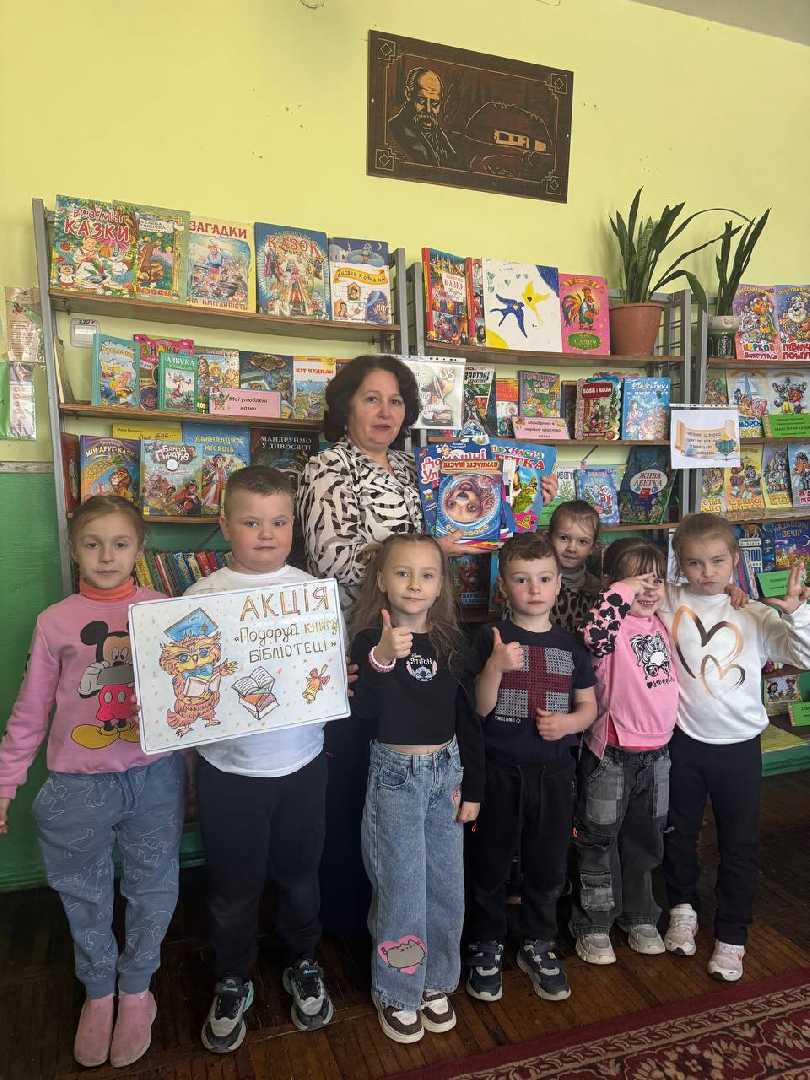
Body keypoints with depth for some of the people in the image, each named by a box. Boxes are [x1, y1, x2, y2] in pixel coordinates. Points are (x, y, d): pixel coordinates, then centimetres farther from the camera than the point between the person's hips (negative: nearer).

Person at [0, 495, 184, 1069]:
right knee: (85, 895, 17)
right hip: (78, 785, 0)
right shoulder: (55, 622, -2)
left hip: (154, 777, 0)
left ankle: (136, 990, 39)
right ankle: (99, 993, 42)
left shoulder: (165, 610, -3)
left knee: (152, 889, 14)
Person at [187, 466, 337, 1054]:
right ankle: (232, 983, 42)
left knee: (299, 875, 20)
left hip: (302, 763, 1)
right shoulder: (202, 596, -8)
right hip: (228, 768, -1)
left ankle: (303, 966, 46)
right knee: (233, 887, 16)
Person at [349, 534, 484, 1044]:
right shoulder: (371, 640, -10)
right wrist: (382, 659, -39)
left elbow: (468, 716, 5)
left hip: (446, 772, 4)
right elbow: (366, 710, -23)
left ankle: (436, 982, 34)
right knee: (402, 885, 5)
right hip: (395, 773, -4)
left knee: (447, 884, 12)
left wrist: (473, 787, 5)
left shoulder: (451, 642, 1)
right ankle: (397, 992, 27)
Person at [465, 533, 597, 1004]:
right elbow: (478, 709, -11)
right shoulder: (492, 639, -7)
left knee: (548, 864, 15)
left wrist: (569, 722, -13)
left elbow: (589, 704, 8)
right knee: (491, 863, 10)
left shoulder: (570, 643, 3)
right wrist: (496, 666, -27)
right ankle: (486, 947, 31)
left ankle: (538, 945, 36)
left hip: (554, 770, 3)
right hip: (500, 770, -3)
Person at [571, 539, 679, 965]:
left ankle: (640, 917, 41)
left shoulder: (661, 623, 6)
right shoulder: (612, 625, -17)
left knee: (645, 839, 22)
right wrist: (620, 593, -37)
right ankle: (593, 926, 26)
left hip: (657, 751, 7)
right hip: (612, 754, -7)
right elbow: (593, 638, -42)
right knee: (599, 839, 10)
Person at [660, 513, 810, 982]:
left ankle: (732, 936, 31)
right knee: (679, 832, 19)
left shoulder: (754, 614, -7)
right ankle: (683, 907, 44)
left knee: (740, 845, 12)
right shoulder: (669, 602, -6)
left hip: (738, 745, 0)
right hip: (684, 740, 1)